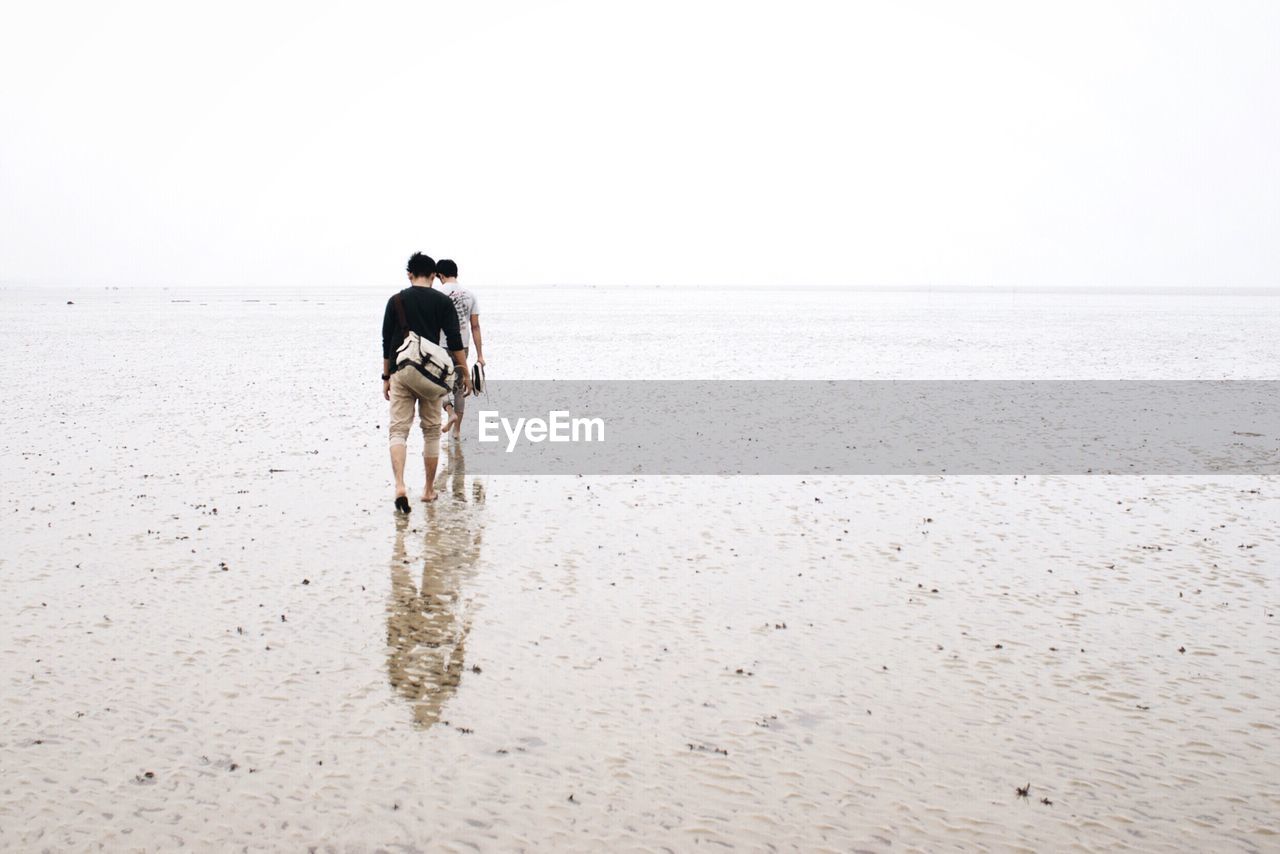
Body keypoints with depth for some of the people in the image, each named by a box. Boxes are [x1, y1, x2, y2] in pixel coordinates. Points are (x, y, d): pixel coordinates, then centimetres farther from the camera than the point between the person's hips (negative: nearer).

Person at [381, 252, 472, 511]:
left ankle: (399, 486, -21)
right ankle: (429, 489, 19)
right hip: (430, 373, 0)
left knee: (398, 430, -1)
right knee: (431, 431, 12)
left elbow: (386, 342, 7)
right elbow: (455, 342, -4)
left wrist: (386, 377, 15)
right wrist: (465, 374, 3)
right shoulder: (443, 301, 1)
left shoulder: (396, 301, 5)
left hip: (400, 372, 0)